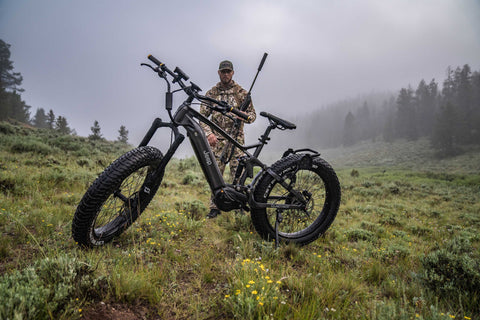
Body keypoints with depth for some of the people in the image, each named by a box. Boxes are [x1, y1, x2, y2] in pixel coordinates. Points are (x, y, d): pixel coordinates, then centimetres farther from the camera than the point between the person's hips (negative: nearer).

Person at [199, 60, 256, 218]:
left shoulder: (242, 92, 6)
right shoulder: (211, 93, 10)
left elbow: (253, 114, 8)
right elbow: (202, 116, 7)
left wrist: (245, 116, -16)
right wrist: (209, 133, -10)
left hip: (236, 137, -1)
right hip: (216, 139, 2)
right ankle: (215, 207, 12)